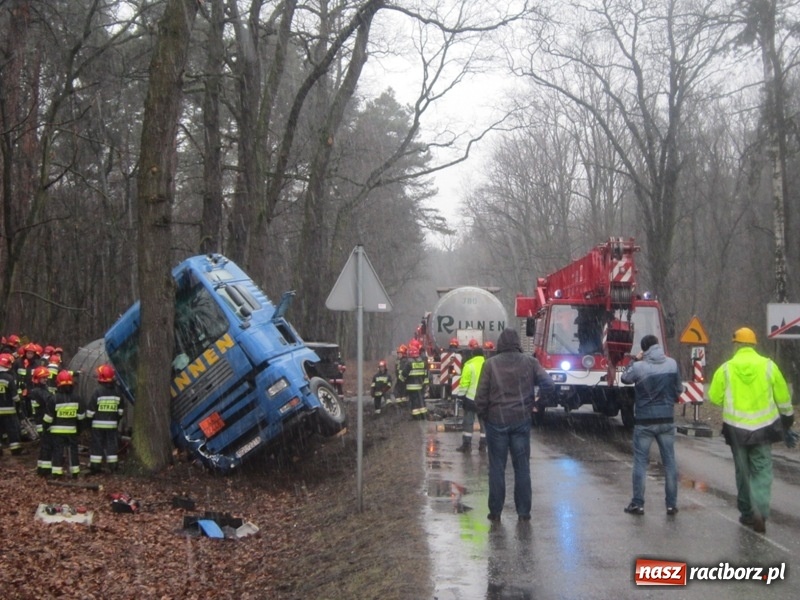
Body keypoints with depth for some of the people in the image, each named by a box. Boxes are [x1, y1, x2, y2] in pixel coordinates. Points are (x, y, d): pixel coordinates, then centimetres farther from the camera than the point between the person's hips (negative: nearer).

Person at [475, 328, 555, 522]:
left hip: (496, 421, -1)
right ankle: (524, 511, 10)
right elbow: (549, 386, -7)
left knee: (497, 467, 6)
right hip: (522, 421, 1)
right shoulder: (529, 362, 1)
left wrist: (482, 415, 10)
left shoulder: (491, 364, -3)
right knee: (522, 466, 9)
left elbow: (481, 396, -5)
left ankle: (495, 511, 9)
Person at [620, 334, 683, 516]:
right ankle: (672, 504, 12)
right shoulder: (672, 364, -4)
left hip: (644, 421, -2)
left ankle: (638, 504, 6)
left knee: (641, 462, 5)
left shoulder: (639, 367, -13)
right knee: (670, 461, 9)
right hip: (667, 419, 3)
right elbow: (679, 389, 6)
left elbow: (625, 378, 6)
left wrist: (634, 360, 15)